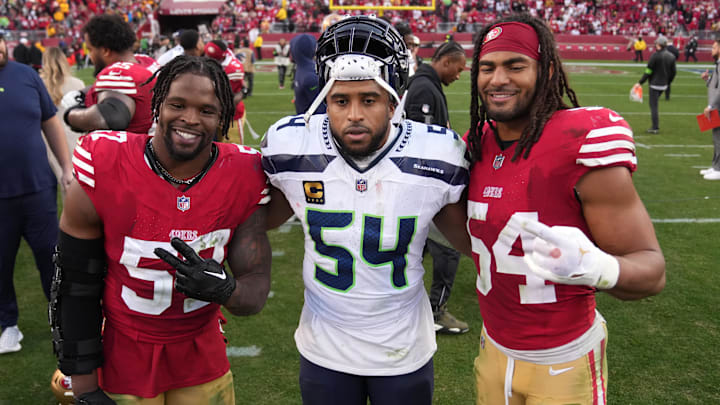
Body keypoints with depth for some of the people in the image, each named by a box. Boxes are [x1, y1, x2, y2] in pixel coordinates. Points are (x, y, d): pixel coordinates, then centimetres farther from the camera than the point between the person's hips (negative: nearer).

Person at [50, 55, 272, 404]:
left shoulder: (244, 177, -13)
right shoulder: (103, 171, -18)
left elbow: (257, 287, -9)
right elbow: (75, 289, -8)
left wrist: (223, 288, -31)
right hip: (123, 365, -2)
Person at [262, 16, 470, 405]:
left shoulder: (437, 156, -17)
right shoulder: (291, 147, -15)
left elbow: (470, 237, -1)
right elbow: (263, 219, 4)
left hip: (405, 352, 0)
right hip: (323, 349, 1)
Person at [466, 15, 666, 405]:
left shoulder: (583, 143, -21)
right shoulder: (478, 144, -1)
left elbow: (651, 269, -19)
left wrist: (591, 265, -38)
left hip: (563, 361, -5)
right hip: (494, 349, 5)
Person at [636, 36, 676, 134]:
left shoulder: (656, 55, -15)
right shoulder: (671, 56, 5)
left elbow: (648, 71, -14)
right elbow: (673, 73, 10)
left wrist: (640, 82, -8)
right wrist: (667, 83, 22)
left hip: (655, 84, -7)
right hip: (664, 85, 7)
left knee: (653, 105, -1)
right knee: (653, 104, 19)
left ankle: (655, 128, -2)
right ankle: (655, 126, 18)